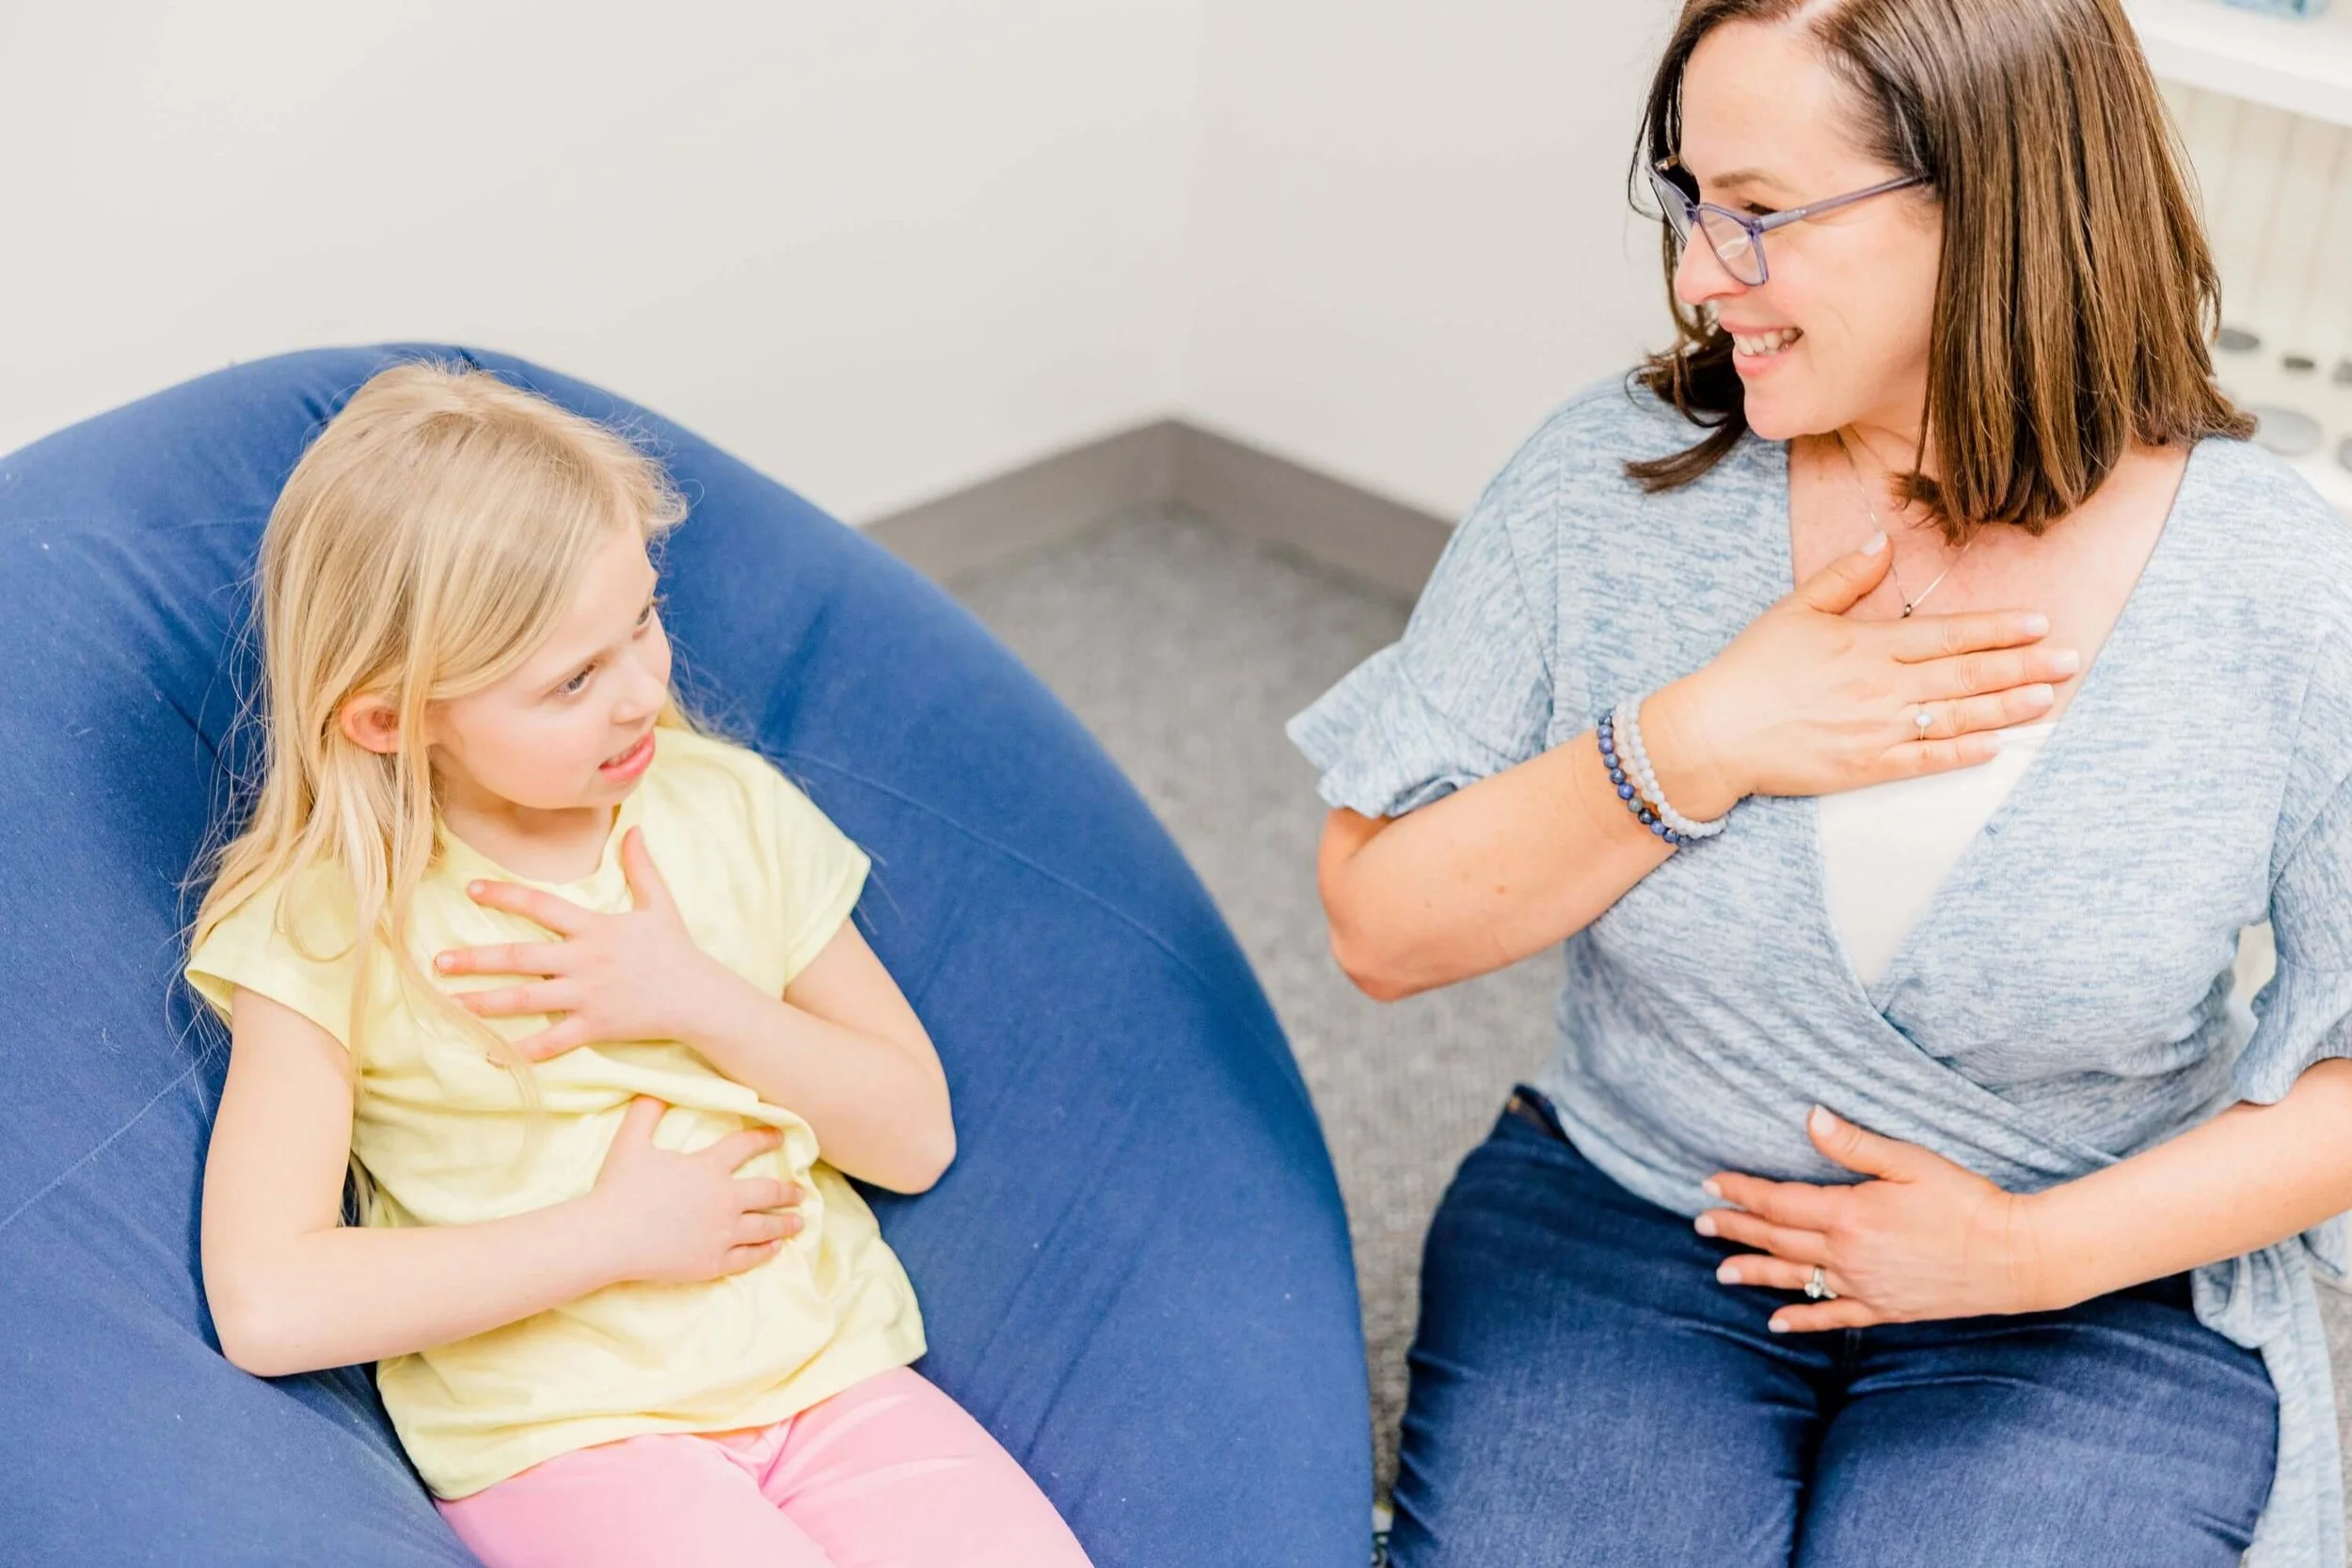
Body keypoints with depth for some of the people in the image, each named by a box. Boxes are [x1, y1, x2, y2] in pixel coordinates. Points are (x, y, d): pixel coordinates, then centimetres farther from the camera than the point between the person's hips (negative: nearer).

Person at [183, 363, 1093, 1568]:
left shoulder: (726, 804, 5)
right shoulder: (330, 922, -8)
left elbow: (914, 1138, 7)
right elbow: (264, 1306, -17)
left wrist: (701, 1000, -10)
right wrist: (615, 1232, -12)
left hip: (826, 1370, 4)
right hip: (561, 1439, -3)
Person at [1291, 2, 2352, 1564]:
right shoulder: (1610, 484, -9)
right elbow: (1380, 925, -7)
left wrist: (2034, 1253, -15)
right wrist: (1689, 751, -21)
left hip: (2091, 1303, -1)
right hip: (1621, 1224, 1)